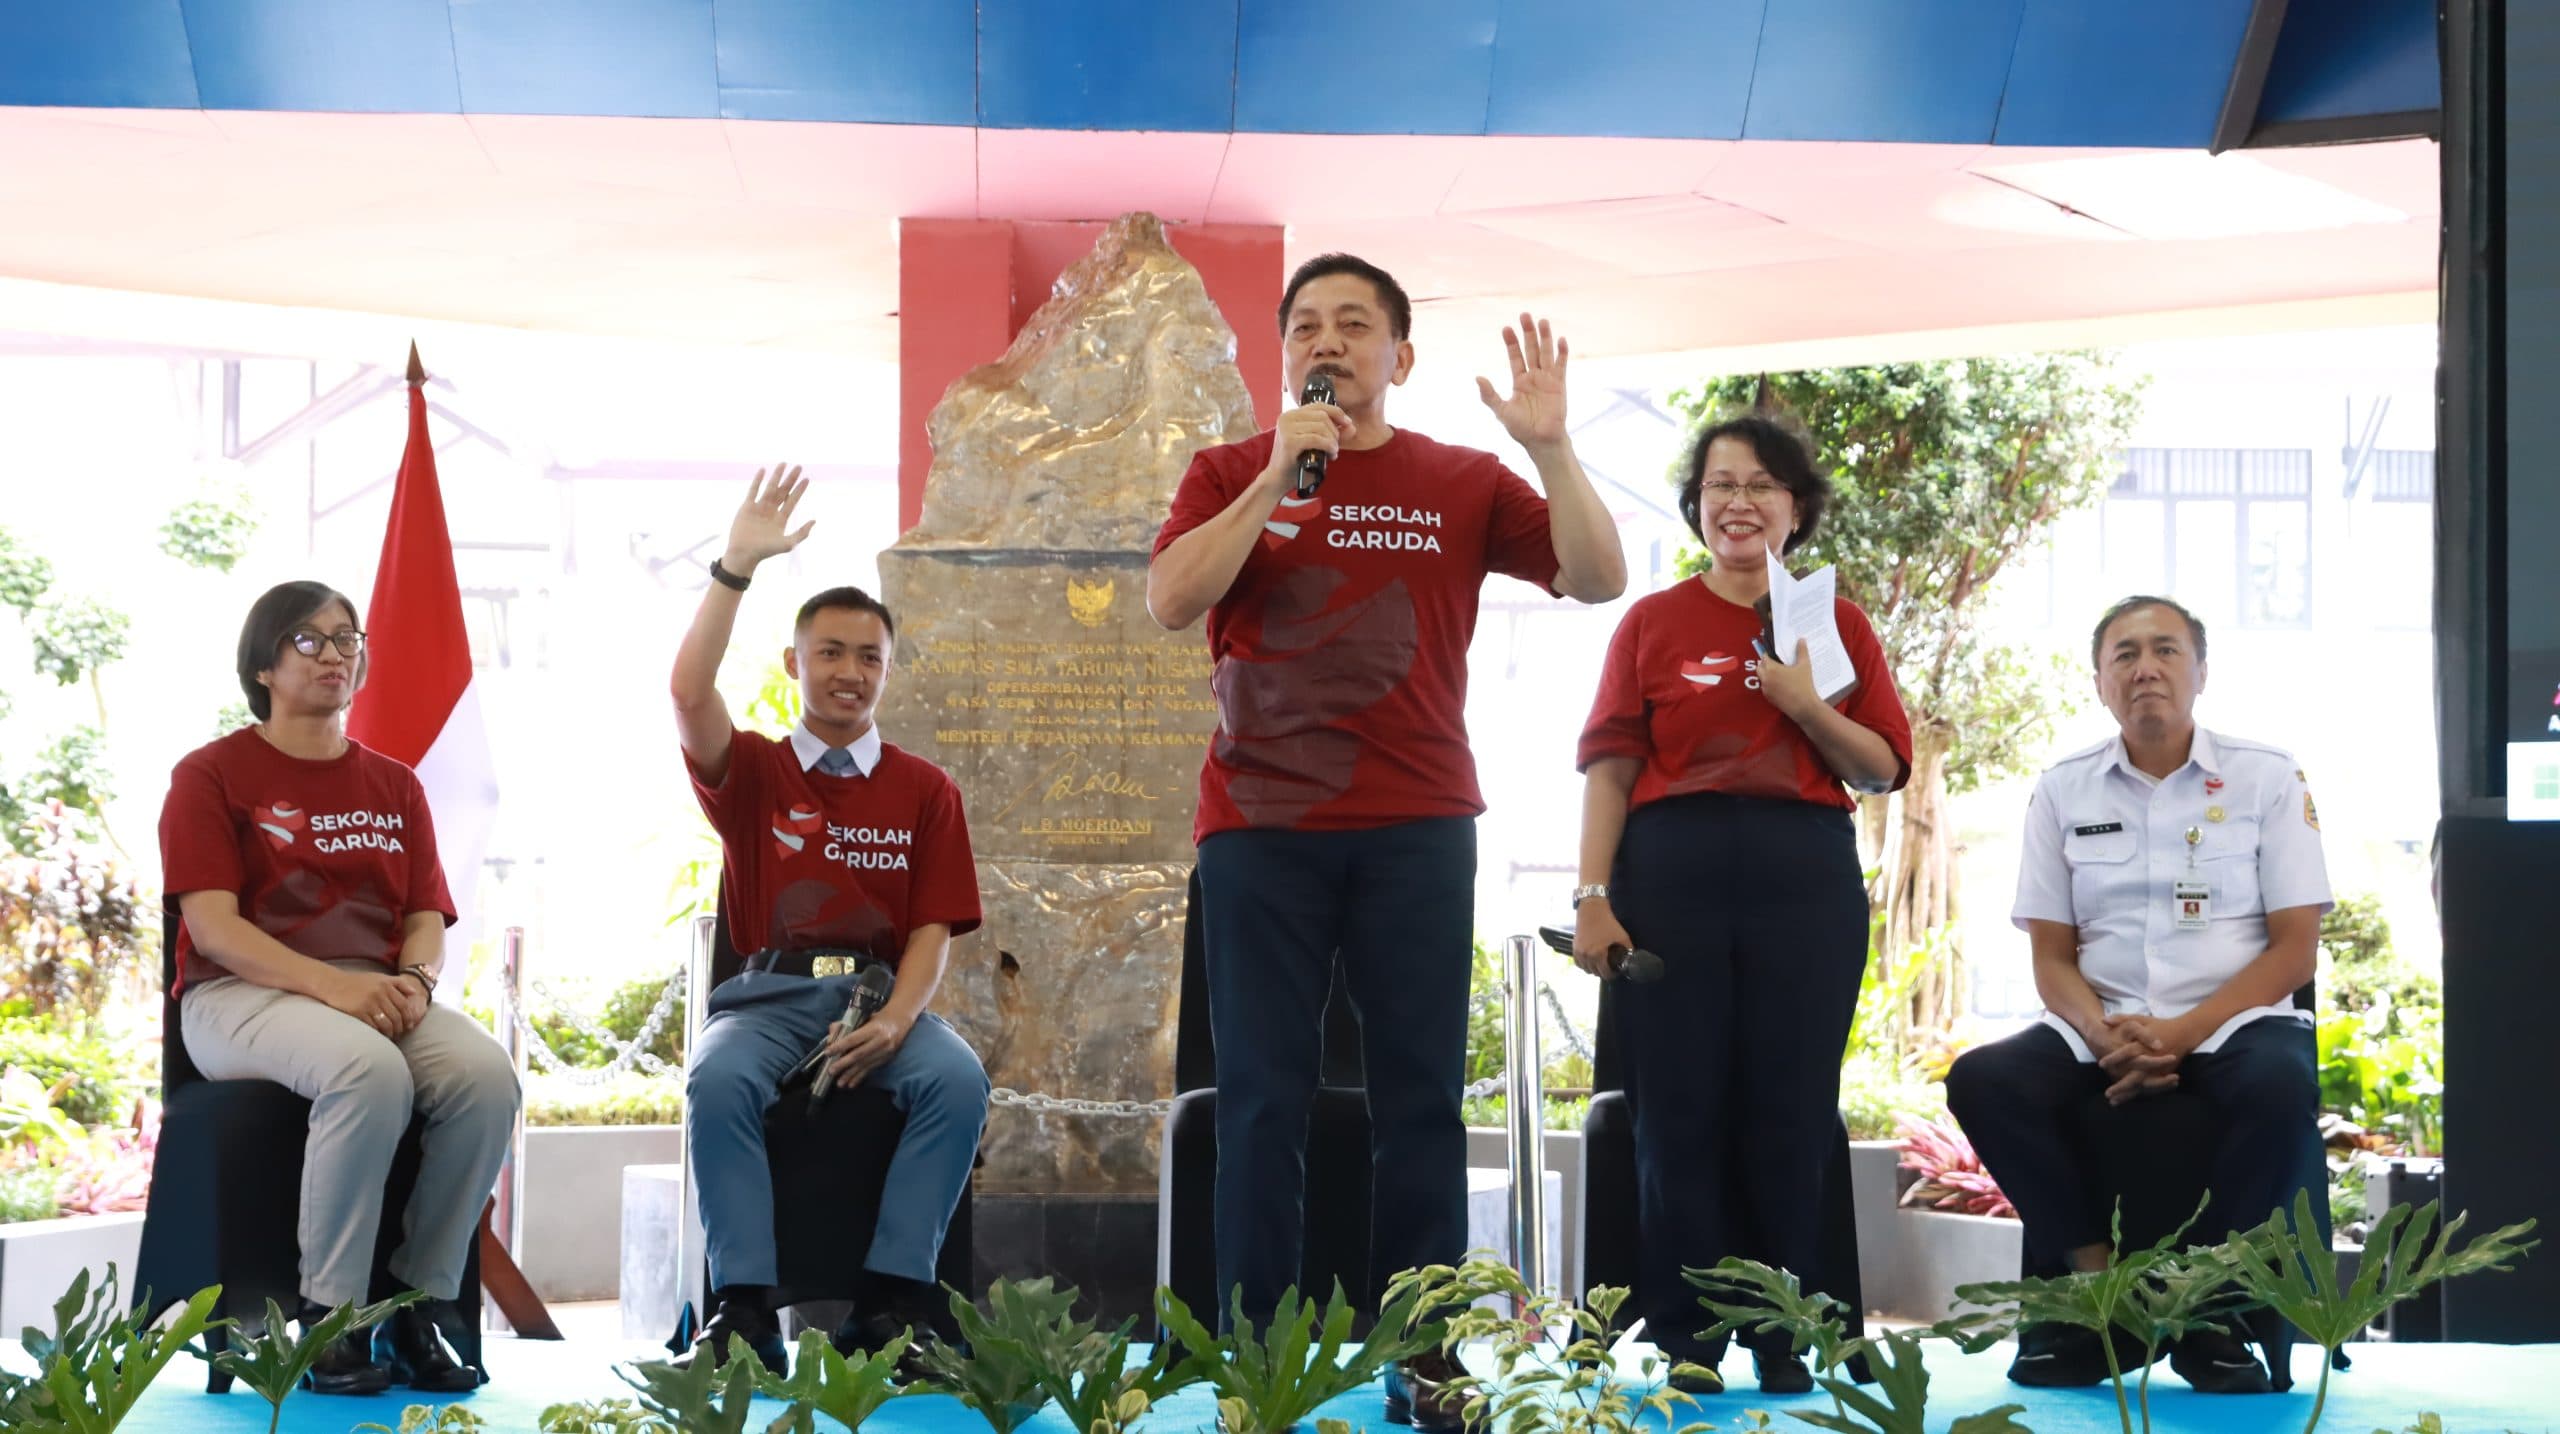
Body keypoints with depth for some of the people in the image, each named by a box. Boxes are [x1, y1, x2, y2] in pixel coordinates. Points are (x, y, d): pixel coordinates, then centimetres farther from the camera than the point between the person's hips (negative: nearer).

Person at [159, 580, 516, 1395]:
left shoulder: (394, 786, 18)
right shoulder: (212, 775, 3)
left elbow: (427, 918, 12)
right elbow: (214, 928, -8)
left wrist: (413, 980, -14)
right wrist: (334, 987, -23)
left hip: (379, 997, 5)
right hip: (244, 994, -4)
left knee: (486, 1072, -29)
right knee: (370, 1070, -38)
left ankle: (421, 1306, -17)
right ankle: (331, 1318, -26)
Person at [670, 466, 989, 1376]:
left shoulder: (925, 790, 10)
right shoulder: (752, 772, 8)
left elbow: (934, 929, 4)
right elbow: (689, 694, -13)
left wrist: (894, 1022, -16)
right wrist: (737, 567, -17)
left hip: (882, 991, 1)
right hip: (770, 991, -1)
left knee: (957, 1079, -32)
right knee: (720, 1078, -35)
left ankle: (889, 1304, -28)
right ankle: (743, 1311, -32)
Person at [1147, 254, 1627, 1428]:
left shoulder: (1460, 484, 6)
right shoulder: (1230, 474, 7)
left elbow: (1598, 580, -3)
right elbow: (1171, 601, -9)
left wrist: (1551, 448, -15)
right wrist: (1280, 475, -15)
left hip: (1416, 831, 0)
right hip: (1260, 830, 0)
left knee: (1420, 1097, 2)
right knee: (1263, 1100, 0)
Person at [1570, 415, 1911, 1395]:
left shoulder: (1836, 623, 11)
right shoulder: (1652, 622, 8)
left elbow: (1885, 768, 8)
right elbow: (1610, 765, 2)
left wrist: (1808, 707, -9)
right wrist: (1592, 897, -7)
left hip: (1806, 874, 1)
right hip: (1672, 872, -1)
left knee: (1791, 1110, 2)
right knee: (1680, 1107, 0)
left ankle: (1781, 1339, 11)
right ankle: (1687, 1341, 7)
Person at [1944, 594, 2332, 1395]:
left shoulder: (2267, 779, 3)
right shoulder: (2063, 792, 10)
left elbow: (2295, 949, -2)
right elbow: (2052, 959, 8)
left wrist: (2184, 1033, -17)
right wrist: (2105, 1038, -15)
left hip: (2233, 1023, -2)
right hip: (2104, 1031, 2)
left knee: (2280, 1085, -37)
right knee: (1982, 1081, -27)